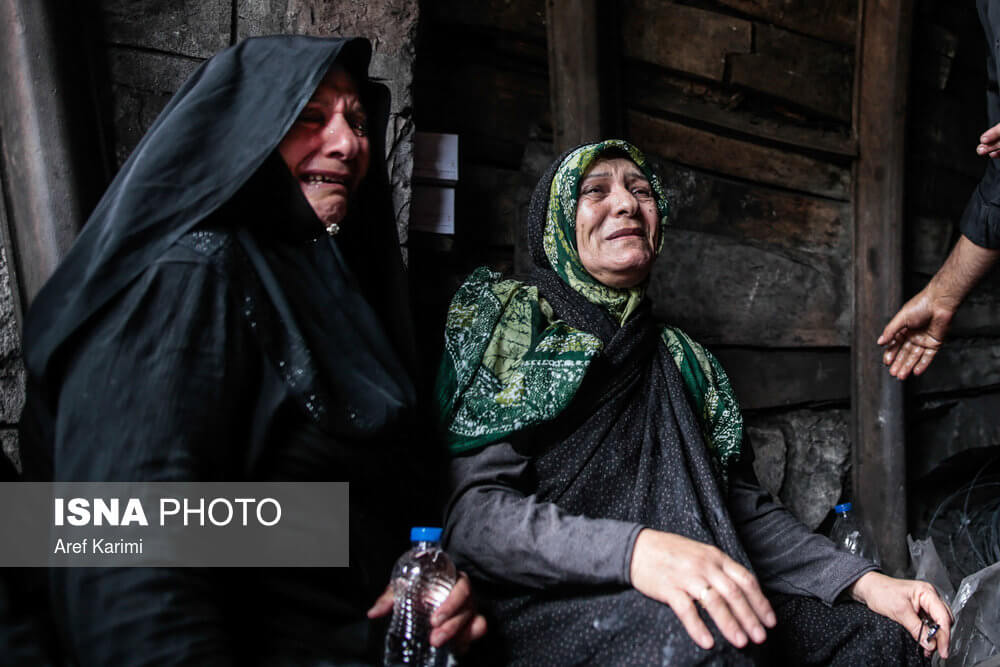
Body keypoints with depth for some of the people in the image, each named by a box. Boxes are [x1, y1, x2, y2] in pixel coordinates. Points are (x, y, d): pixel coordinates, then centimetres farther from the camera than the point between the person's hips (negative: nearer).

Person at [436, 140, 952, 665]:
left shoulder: (683, 360, 17)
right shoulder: (507, 320, 0)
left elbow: (745, 508, 16)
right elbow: (471, 512, -13)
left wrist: (864, 581, -1)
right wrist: (633, 550, -30)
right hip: (548, 604, -6)